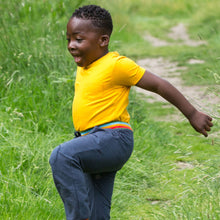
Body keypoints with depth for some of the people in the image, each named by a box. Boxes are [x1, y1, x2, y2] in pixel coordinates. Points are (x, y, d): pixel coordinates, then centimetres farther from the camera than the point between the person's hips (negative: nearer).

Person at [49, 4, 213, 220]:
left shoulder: (116, 65, -11)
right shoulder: (83, 68, 14)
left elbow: (159, 85, -6)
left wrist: (193, 115, -2)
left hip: (113, 139, -9)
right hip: (95, 147, 9)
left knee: (62, 156, -31)